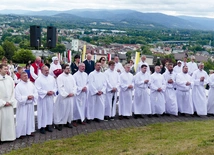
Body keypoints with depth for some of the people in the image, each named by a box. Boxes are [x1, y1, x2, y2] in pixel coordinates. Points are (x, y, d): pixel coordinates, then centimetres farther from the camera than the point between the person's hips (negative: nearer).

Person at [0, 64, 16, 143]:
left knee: (10, 119, 7)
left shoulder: (10, 79, 2)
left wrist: (11, 101, -3)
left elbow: (13, 91, 6)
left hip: (9, 104, 3)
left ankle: (9, 136, 17)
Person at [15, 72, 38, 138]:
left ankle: (29, 131, 26)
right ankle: (20, 133, 7)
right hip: (22, 105, -5)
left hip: (30, 104, 5)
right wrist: (27, 97, -20)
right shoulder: (18, 86, -12)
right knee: (22, 119, -3)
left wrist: (33, 96, -14)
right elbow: (18, 97, -15)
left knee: (30, 118, 13)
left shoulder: (31, 84, 4)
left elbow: (36, 93, 7)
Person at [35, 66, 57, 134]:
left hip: (50, 98, 5)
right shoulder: (39, 79, -9)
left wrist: (53, 91, -9)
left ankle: (48, 125, 21)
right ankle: (42, 126, 7)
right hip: (42, 98, -5)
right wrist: (46, 92, -19)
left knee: (50, 111, 10)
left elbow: (55, 86, 10)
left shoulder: (52, 78, 7)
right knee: (43, 112, 0)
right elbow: (38, 89, -14)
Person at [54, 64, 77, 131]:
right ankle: (59, 123, 6)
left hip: (71, 96, 6)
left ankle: (68, 122, 22)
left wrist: (73, 93, -7)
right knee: (62, 110, -2)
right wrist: (66, 94, -16)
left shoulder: (71, 76, 9)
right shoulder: (60, 77, -9)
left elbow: (74, 85, 9)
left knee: (70, 109, 10)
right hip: (63, 97, -6)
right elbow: (60, 87, -15)